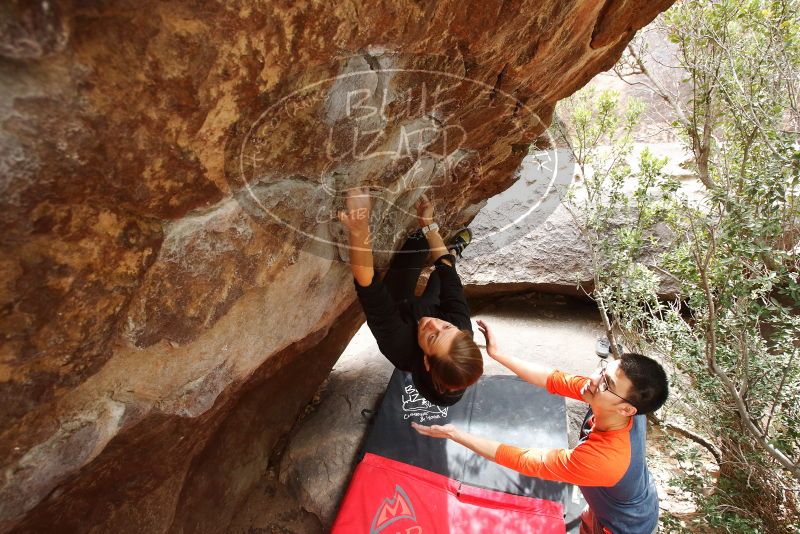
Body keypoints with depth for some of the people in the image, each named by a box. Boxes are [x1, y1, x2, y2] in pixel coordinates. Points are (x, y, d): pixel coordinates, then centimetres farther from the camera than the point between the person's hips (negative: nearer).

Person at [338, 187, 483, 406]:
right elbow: (447, 272, -25)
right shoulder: (462, 328, -38)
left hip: (399, 309, -2)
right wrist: (428, 224, -19)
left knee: (419, 241, -6)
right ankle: (454, 250, 52)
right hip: (431, 306, 2)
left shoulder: (402, 346, -48)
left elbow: (368, 287, -54)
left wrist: (360, 230, -67)